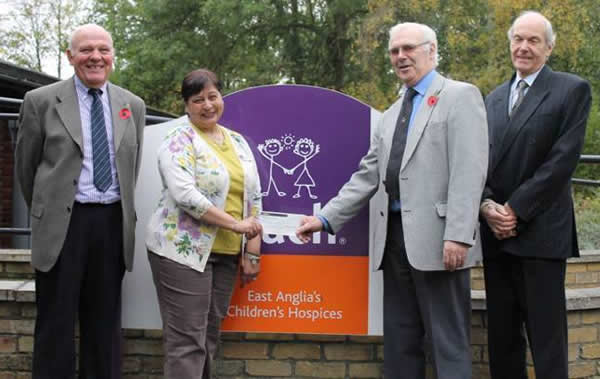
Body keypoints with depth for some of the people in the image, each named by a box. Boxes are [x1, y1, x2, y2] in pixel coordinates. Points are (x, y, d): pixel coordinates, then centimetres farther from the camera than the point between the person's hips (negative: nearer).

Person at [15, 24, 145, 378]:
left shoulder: (133, 105, 8)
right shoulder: (41, 101, -2)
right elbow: (26, 166, 7)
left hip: (114, 223, 3)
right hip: (63, 223, -3)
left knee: (105, 323, 11)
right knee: (56, 322, 5)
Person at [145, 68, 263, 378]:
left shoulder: (238, 141, 13)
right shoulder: (180, 139, -7)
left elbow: (253, 197, 13)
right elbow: (184, 195, -19)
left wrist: (252, 251, 5)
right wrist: (235, 224, -17)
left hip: (226, 254, 6)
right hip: (183, 250, -6)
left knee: (209, 338, 11)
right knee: (187, 340, -5)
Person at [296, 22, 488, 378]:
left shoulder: (460, 96, -2)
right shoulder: (391, 114, 22)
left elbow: (469, 171, -12)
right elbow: (368, 175, 19)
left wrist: (458, 235, -21)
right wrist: (326, 217, 10)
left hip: (437, 238, -7)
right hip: (396, 236, 7)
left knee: (449, 342, -3)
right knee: (399, 341, 11)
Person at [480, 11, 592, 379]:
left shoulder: (572, 90, -1)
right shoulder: (494, 98, 17)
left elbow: (562, 160, -10)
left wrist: (515, 209, -13)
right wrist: (486, 204, -6)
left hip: (540, 232, -5)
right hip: (496, 233, 5)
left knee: (546, 336, -2)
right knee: (501, 336, 9)